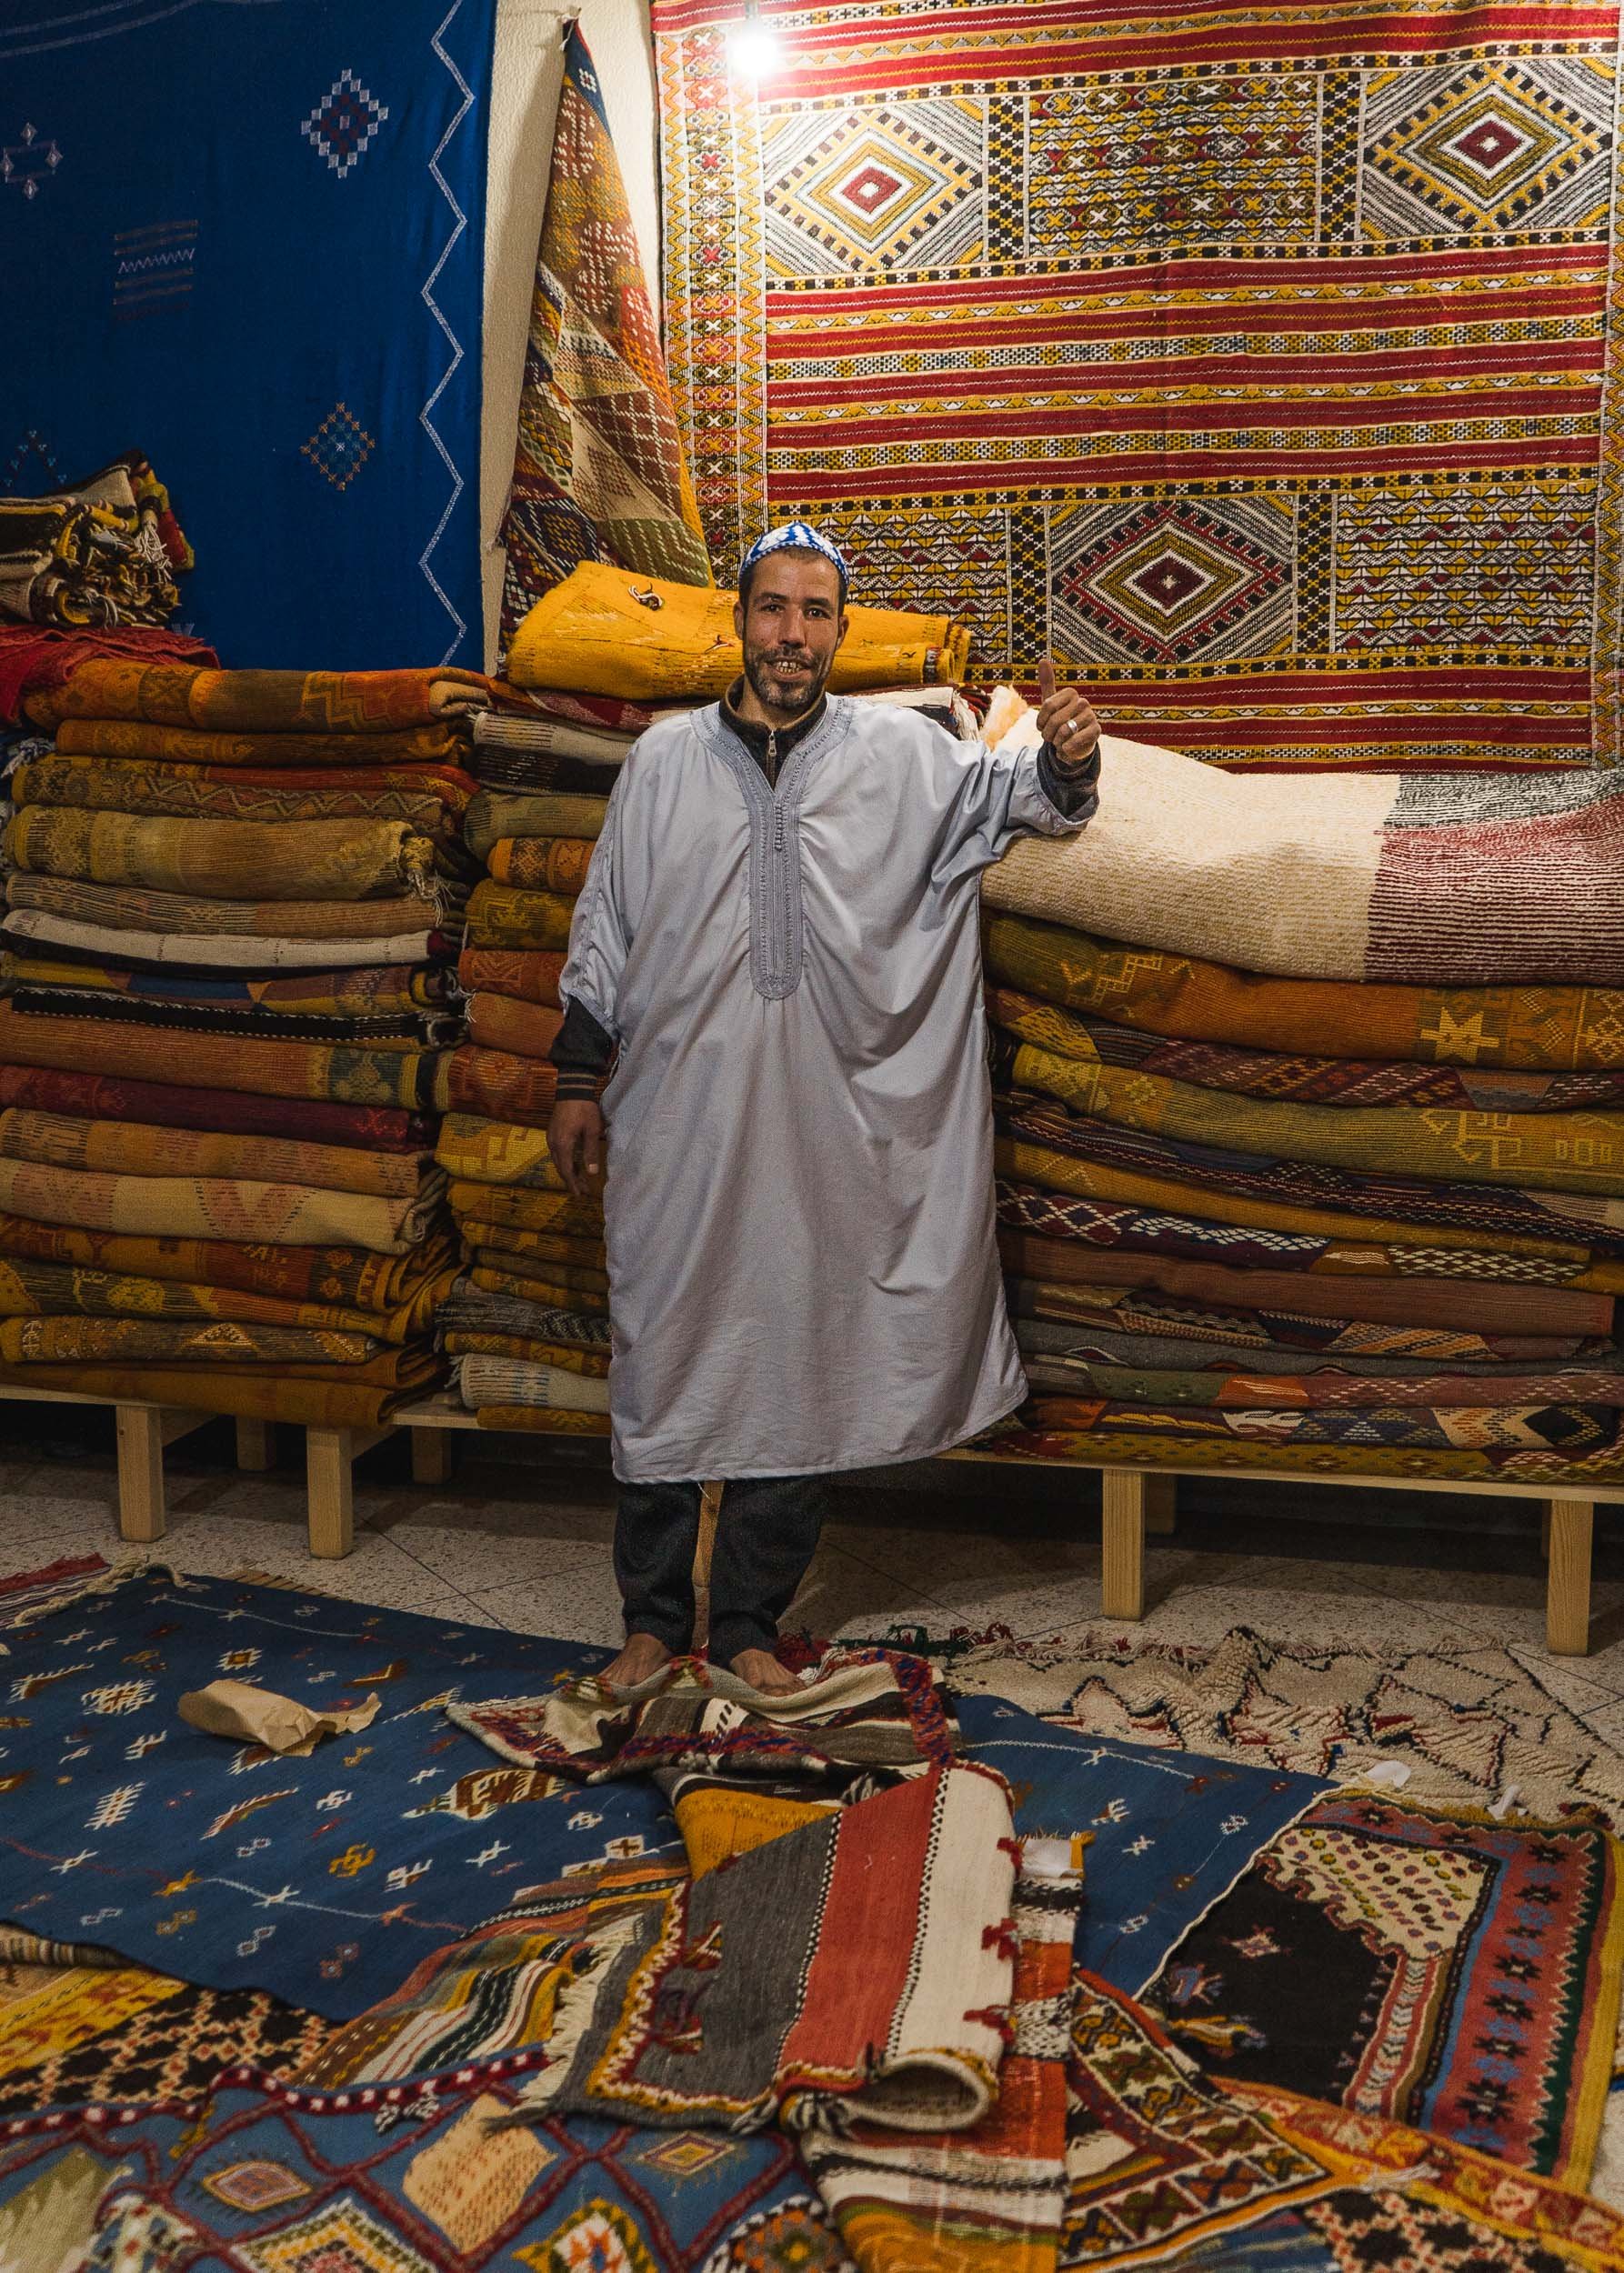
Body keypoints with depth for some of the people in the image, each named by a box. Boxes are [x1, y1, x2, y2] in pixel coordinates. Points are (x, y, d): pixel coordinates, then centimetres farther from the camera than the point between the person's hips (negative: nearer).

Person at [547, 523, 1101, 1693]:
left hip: (827, 1125, 0)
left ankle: (751, 1621, 23)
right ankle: (654, 1619, 22)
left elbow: (1012, 796, -7)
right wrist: (579, 1079, 6)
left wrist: (1066, 763, -31)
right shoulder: (665, 758, 5)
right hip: (679, 1121, 0)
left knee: (803, 1366, 7)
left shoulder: (901, 752, 3)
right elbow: (605, 928, 9)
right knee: (666, 1356, 6)